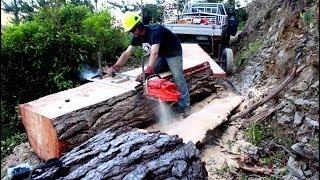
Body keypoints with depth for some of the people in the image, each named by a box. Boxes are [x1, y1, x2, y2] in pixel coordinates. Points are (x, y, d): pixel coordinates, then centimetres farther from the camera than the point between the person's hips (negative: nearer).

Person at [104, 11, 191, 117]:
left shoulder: (155, 31, -34)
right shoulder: (137, 36, -10)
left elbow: (154, 53, -47)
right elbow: (127, 53, -10)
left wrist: (147, 72, -58)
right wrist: (115, 67, -24)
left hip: (173, 53, -7)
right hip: (161, 55, 8)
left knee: (177, 77, -20)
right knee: (152, 75, -4)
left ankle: (185, 107, -18)